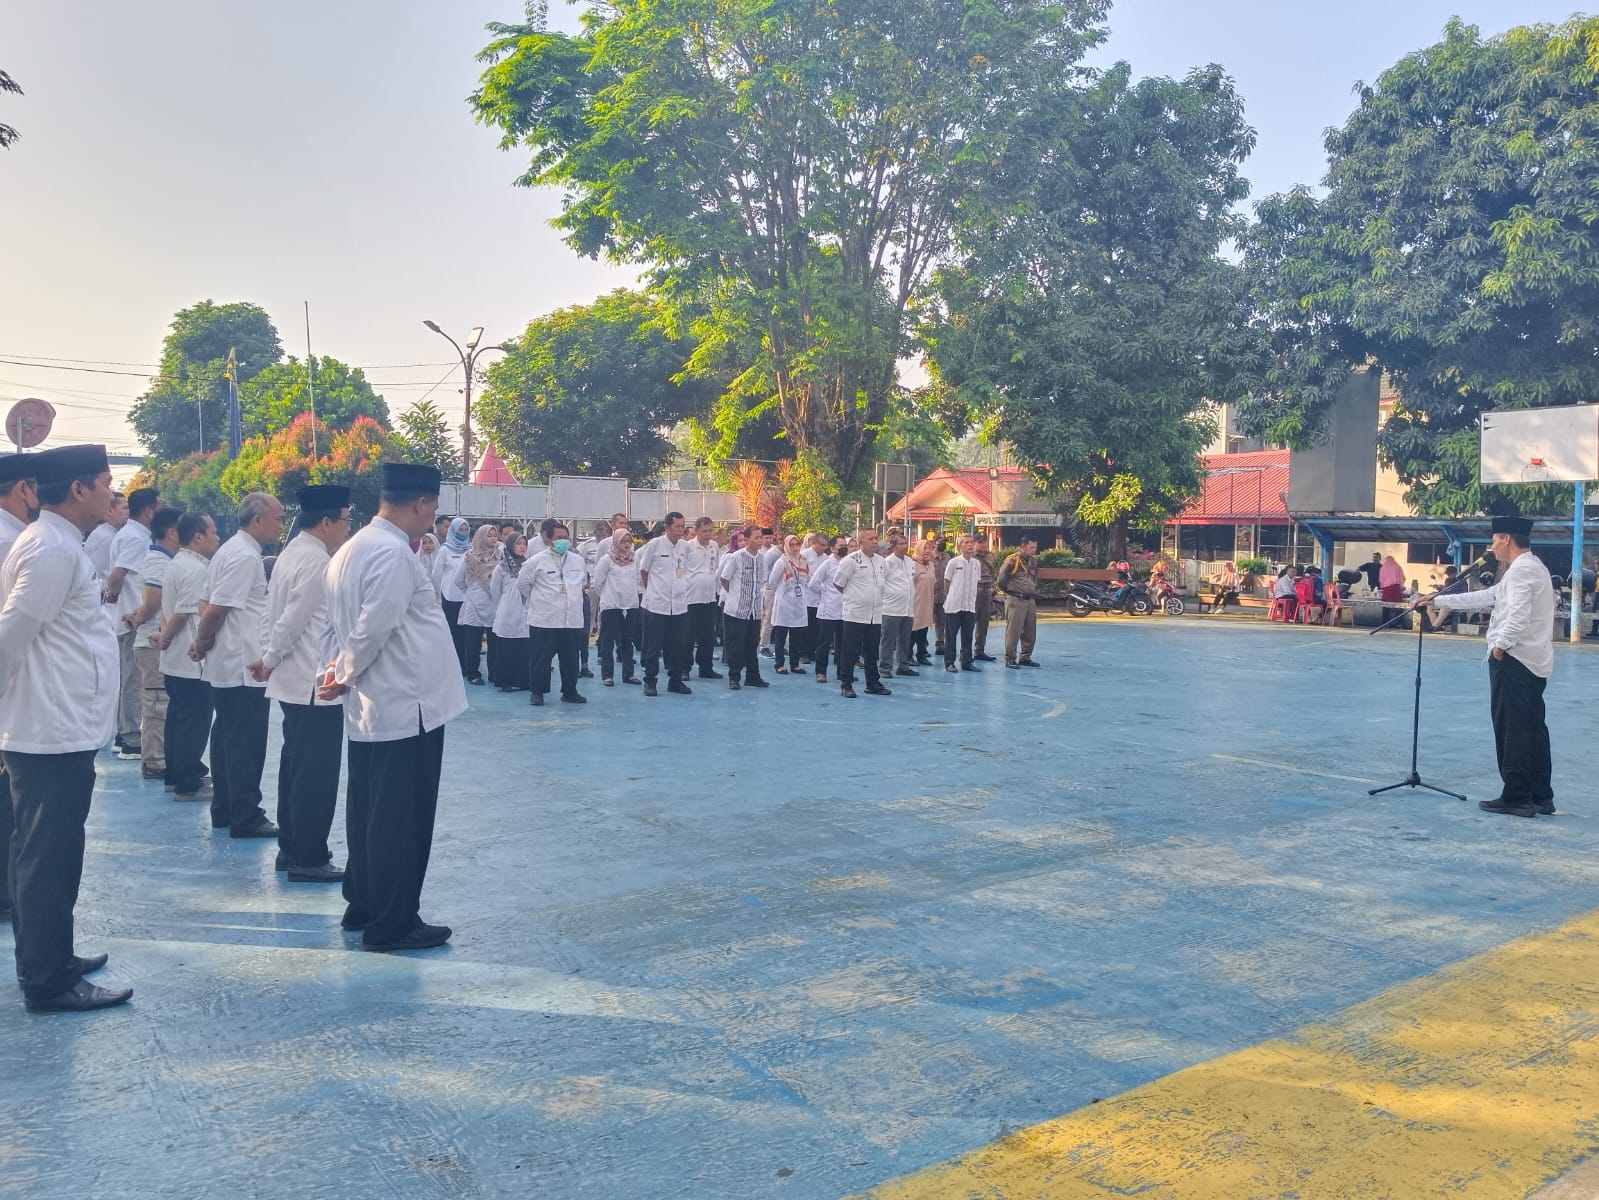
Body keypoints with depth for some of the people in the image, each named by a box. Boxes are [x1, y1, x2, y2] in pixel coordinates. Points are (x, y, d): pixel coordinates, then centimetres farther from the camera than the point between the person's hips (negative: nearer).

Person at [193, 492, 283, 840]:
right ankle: (246, 818, 2)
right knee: (247, 743, -4)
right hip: (245, 667, -10)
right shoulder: (245, 557, -17)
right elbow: (215, 609, -19)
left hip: (227, 665, 10)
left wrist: (201, 643, 8)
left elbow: (211, 606, 15)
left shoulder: (231, 550, 15)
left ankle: (224, 811, 24)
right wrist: (202, 643, -4)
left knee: (229, 738, 15)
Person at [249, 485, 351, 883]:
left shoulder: (292, 553, 13)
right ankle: (308, 858, 4)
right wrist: (269, 661, -4)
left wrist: (268, 658, 12)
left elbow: (280, 614, 13)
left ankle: (291, 848, 25)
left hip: (295, 681, 10)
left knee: (296, 765, 16)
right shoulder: (317, 563, -17)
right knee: (317, 773, -3)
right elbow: (293, 620, -17)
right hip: (316, 684, -10)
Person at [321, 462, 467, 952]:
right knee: (403, 818, 0)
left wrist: (342, 669, 7)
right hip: (406, 705, -10)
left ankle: (363, 907, 28)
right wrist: (346, 676, -8)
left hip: (371, 706, 10)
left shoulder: (353, 547, 12)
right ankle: (392, 923, 9)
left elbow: (347, 622, 14)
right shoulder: (394, 552, -18)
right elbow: (375, 628, -21)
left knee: (370, 811, 17)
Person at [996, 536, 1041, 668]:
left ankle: (1025, 657, 23)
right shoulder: (1012, 561, -13)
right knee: (1013, 631, -4)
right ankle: (1010, 659, 2)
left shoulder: (1034, 561, 10)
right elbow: (1000, 580, -8)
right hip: (1015, 601, -7)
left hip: (1030, 600, 7)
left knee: (1030, 632, 11)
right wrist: (1008, 591, 4)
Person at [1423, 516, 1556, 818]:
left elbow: (1519, 614, -25)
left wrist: (1501, 644, -18)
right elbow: (1486, 597, 23)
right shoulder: (1531, 567, 20)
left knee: (1511, 729, -5)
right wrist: (1439, 601, 23)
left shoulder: (1521, 569, -12)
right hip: (1535, 662, 10)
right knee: (1533, 728, 11)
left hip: (1514, 659, -10)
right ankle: (1541, 796, 16)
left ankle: (1517, 798, -2)